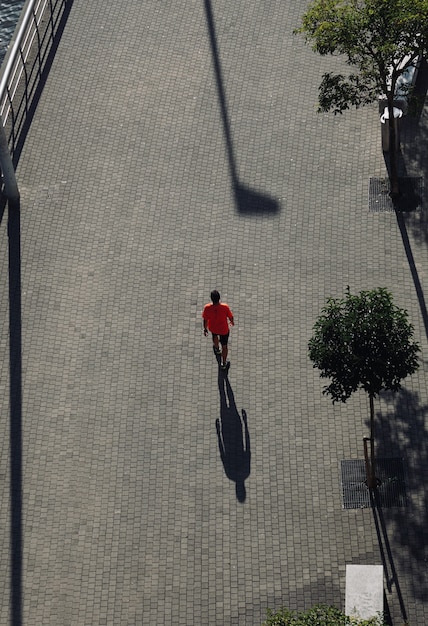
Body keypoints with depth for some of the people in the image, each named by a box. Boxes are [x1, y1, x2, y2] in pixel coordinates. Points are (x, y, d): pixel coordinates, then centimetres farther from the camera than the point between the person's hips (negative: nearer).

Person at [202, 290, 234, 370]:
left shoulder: (207, 308, -31)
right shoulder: (225, 307, -34)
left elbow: (205, 319, -14)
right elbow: (230, 317, -15)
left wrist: (205, 329, 6)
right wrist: (232, 322, 10)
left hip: (213, 328, 2)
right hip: (224, 330, -2)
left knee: (215, 335, 39)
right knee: (224, 346, 21)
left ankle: (216, 348, 69)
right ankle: (223, 363, 37)